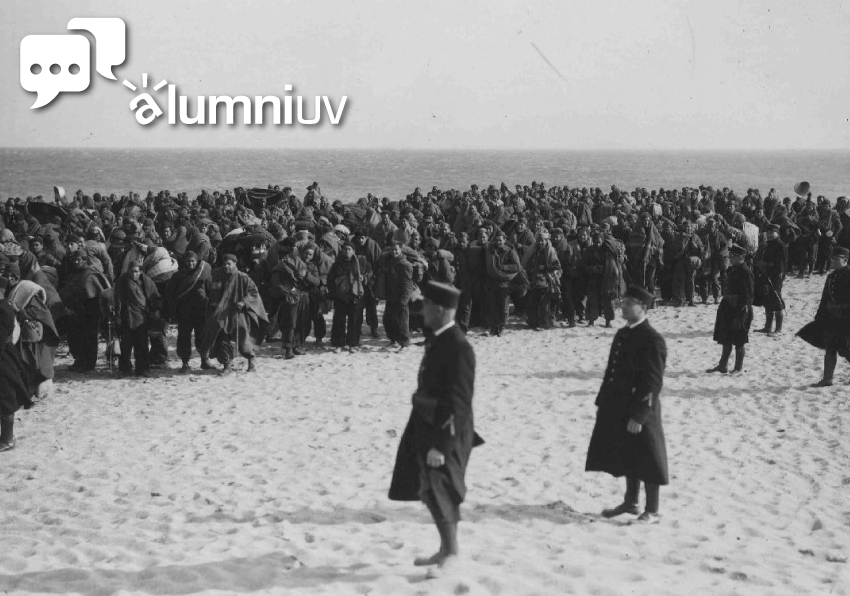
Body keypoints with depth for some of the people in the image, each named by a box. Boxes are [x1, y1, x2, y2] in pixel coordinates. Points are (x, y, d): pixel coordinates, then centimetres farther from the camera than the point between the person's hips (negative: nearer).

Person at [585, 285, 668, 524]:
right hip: (618, 408, 8)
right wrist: (602, 402, 14)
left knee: (645, 459, 2)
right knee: (627, 457, 19)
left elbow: (653, 382, -19)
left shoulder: (652, 340, -17)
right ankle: (630, 502, 35)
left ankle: (652, 511, 13)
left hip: (640, 411, -8)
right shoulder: (622, 334, 10)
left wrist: (639, 415, -20)